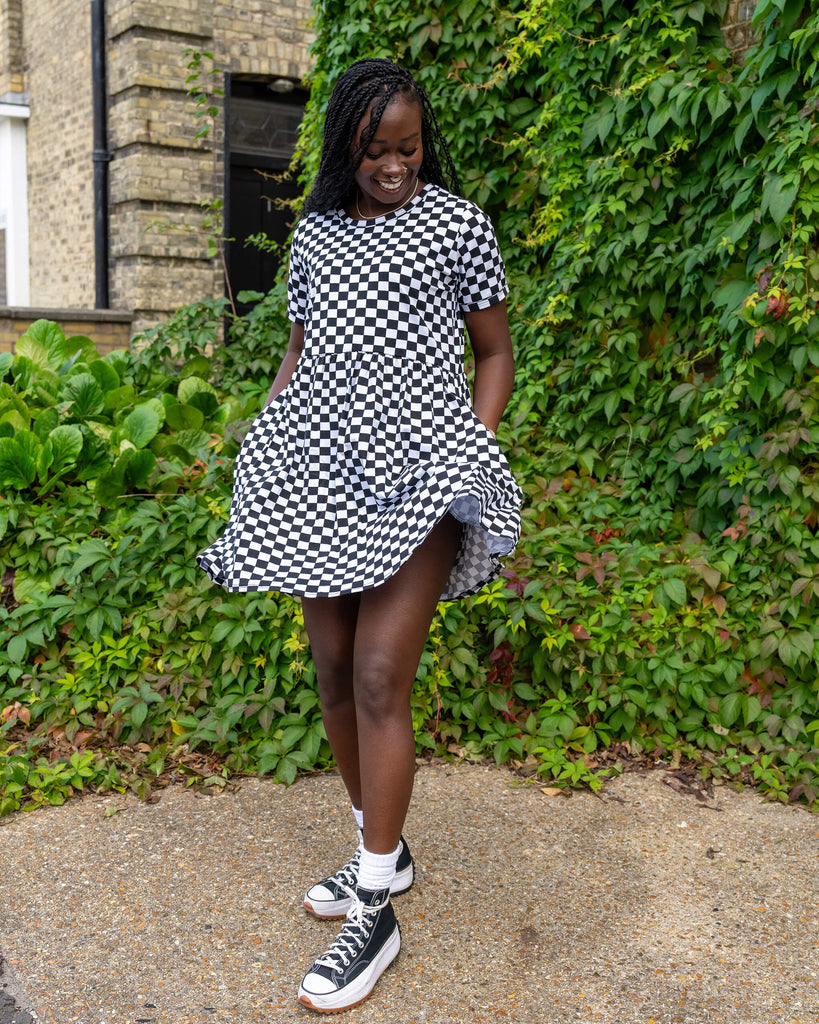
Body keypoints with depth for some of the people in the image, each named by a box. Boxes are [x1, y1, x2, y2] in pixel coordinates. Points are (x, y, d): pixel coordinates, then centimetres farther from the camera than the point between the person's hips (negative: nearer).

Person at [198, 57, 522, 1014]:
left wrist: (474, 455, -5)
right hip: (325, 467, 5)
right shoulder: (315, 230, 14)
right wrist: (258, 458, 12)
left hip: (416, 467, -5)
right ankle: (383, 849, 26)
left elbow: (493, 353, 7)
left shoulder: (456, 223, 2)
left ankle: (375, 910, -1)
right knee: (331, 673, 7)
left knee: (378, 678, -12)